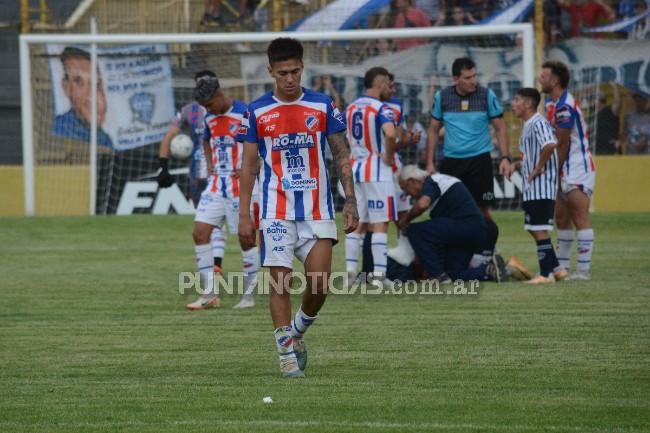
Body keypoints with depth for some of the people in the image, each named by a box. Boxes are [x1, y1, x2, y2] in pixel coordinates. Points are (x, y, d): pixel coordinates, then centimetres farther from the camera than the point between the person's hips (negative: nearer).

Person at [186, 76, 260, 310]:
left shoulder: (244, 114, -12)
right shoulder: (210, 118, 10)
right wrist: (209, 164, 14)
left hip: (241, 186, -7)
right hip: (216, 185, 7)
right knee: (200, 233, -4)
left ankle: (249, 294, 11)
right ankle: (210, 293, 0)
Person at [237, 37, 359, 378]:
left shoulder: (323, 106, 3)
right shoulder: (257, 112, 2)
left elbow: (341, 155, 7)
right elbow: (248, 165, 5)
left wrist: (350, 202, -1)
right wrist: (244, 216, 0)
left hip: (317, 211, 1)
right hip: (276, 213, -1)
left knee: (319, 284, -8)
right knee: (280, 283, -5)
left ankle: (297, 332, 20)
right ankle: (287, 354, 3)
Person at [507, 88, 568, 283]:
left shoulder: (538, 123, -15)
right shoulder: (527, 126, 17)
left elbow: (550, 145, -33)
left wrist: (537, 169, -23)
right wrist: (516, 164, 11)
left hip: (542, 187, -10)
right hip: (531, 188, 10)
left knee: (539, 229, -8)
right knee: (534, 229, 15)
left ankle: (546, 273, -5)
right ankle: (555, 268, 21)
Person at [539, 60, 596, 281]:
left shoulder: (566, 107, -19)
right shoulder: (551, 104, 12)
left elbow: (562, 144, -15)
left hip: (578, 170, -10)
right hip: (563, 171, 10)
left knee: (580, 218, -10)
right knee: (562, 219, 12)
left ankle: (583, 269, -12)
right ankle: (562, 266, 18)